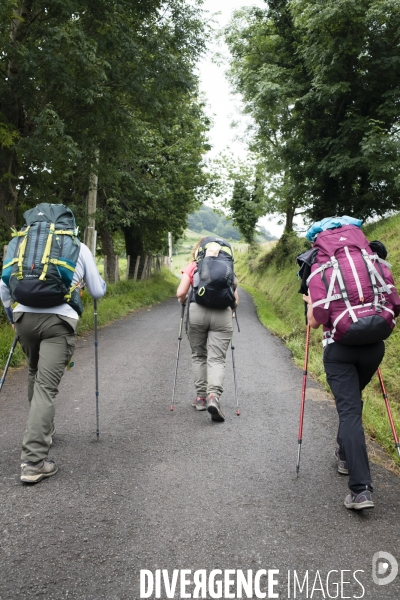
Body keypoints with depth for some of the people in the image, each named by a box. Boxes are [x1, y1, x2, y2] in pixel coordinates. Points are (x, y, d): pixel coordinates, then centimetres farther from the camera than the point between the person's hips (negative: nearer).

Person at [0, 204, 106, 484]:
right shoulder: (79, 248, 9)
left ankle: (44, 432, 39)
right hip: (60, 320, -3)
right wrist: (99, 283, 37)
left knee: (35, 376, 25)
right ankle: (34, 461, -10)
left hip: (25, 316, 3)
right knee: (46, 386, -6)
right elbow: (98, 291, 15)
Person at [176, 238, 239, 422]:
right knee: (217, 359, 0)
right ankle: (214, 396, -20)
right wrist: (231, 312, 30)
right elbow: (235, 299, 11)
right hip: (222, 314, 1)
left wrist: (182, 301, 22)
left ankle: (201, 397, 18)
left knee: (198, 356, 15)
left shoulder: (192, 266, 11)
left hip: (197, 311, 0)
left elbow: (181, 293, 1)